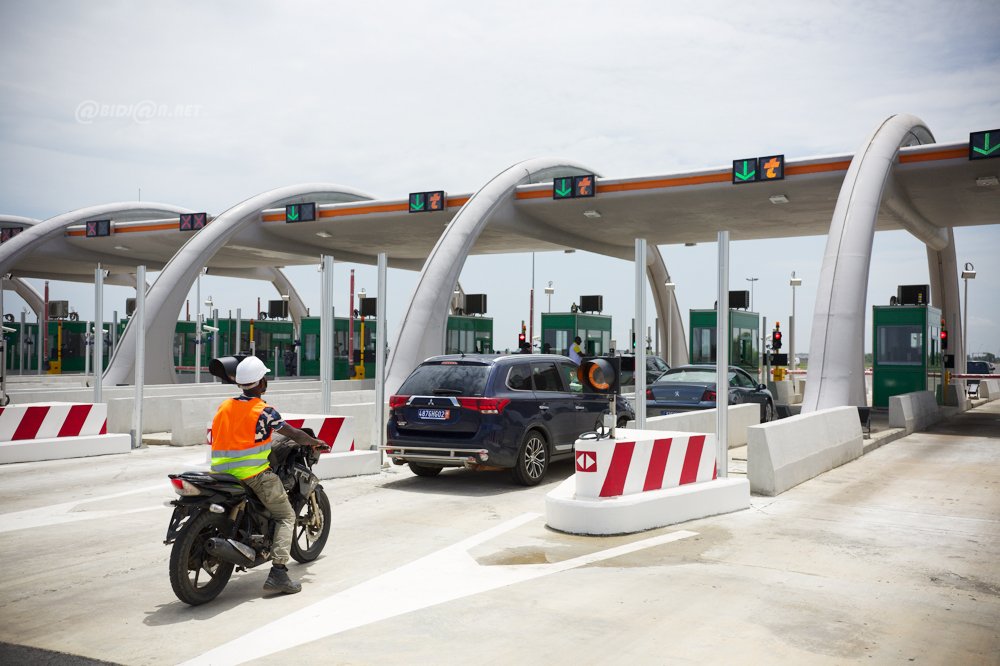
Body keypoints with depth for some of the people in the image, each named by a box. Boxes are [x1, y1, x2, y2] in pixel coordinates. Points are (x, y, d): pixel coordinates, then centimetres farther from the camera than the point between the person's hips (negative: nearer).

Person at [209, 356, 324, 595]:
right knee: (286, 516, 3)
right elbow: (295, 435, 0)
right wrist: (317, 442, 17)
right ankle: (278, 572, -11)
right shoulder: (264, 411, -7)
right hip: (254, 474, -7)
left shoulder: (224, 407, 11)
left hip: (222, 473, 7)